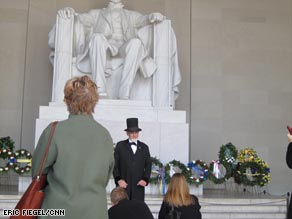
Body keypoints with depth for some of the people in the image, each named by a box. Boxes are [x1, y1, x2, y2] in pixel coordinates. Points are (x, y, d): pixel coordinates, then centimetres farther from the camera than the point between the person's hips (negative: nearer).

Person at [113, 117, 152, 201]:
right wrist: (118, 179, -8)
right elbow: (115, 164, 3)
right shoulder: (120, 145, 8)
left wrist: (145, 179, -1)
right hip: (123, 184, -2)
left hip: (138, 185, 2)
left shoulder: (144, 147, 15)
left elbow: (148, 165, 13)